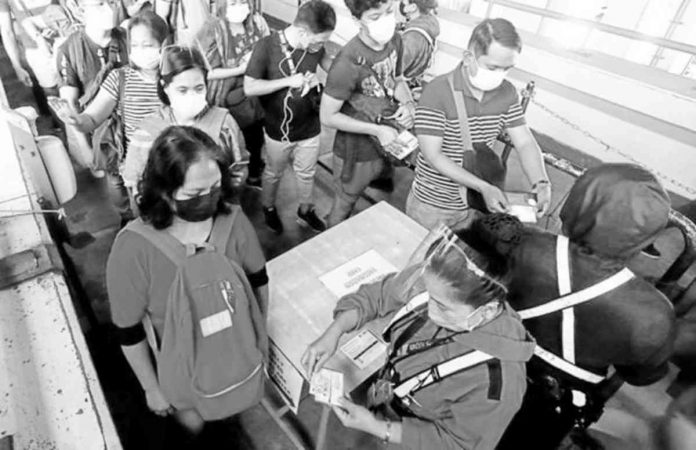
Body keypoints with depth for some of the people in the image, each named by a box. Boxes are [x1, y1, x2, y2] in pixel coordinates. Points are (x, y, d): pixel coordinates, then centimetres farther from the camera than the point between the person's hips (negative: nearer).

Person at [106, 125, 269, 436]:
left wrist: (260, 336, 6)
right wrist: (151, 388, -4)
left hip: (239, 354, 2)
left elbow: (259, 282, -4)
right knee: (194, 424, 27)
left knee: (229, 410, 31)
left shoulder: (233, 221, -21)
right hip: (184, 369, -2)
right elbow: (128, 332, -15)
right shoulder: (134, 249, -29)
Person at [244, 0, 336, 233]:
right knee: (273, 174, 19)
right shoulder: (266, 46, -21)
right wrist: (288, 81, -26)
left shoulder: (315, 46, -10)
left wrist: (316, 79, -11)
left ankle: (305, 211, 43)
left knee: (307, 174, 19)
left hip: (310, 128, 3)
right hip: (278, 130, -3)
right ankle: (269, 209, 45)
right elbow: (249, 88, -21)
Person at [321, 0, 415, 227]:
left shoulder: (395, 40, -8)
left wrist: (407, 104, -12)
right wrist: (377, 130, -24)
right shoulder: (348, 63, -30)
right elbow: (328, 117, -22)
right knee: (345, 202, 17)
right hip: (356, 149, -6)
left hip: (385, 143, 6)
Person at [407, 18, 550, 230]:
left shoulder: (507, 93, -4)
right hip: (431, 204, -4)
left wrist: (541, 183, -22)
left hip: (471, 204, 4)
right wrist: (484, 187, -29)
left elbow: (525, 143, -3)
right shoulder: (437, 92, -21)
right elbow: (433, 156, -24)